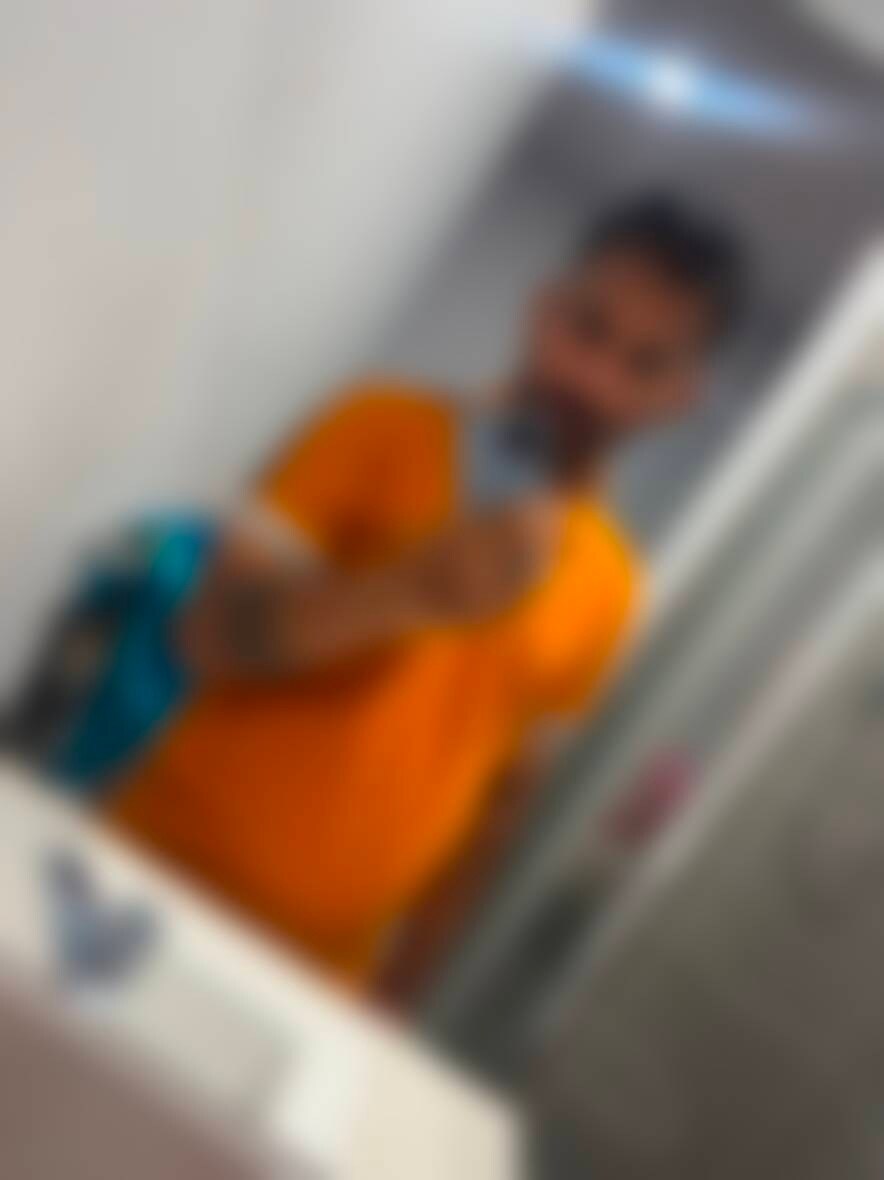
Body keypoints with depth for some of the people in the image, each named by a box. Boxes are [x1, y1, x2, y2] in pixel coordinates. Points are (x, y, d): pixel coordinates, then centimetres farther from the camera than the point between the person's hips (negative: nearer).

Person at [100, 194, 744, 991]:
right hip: (164, 873, -2)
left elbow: (506, 787, 10)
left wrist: (407, 979, 11)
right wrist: (408, 590, -32)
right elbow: (214, 631, -15)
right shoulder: (389, 427, -8)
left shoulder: (610, 587, 1)